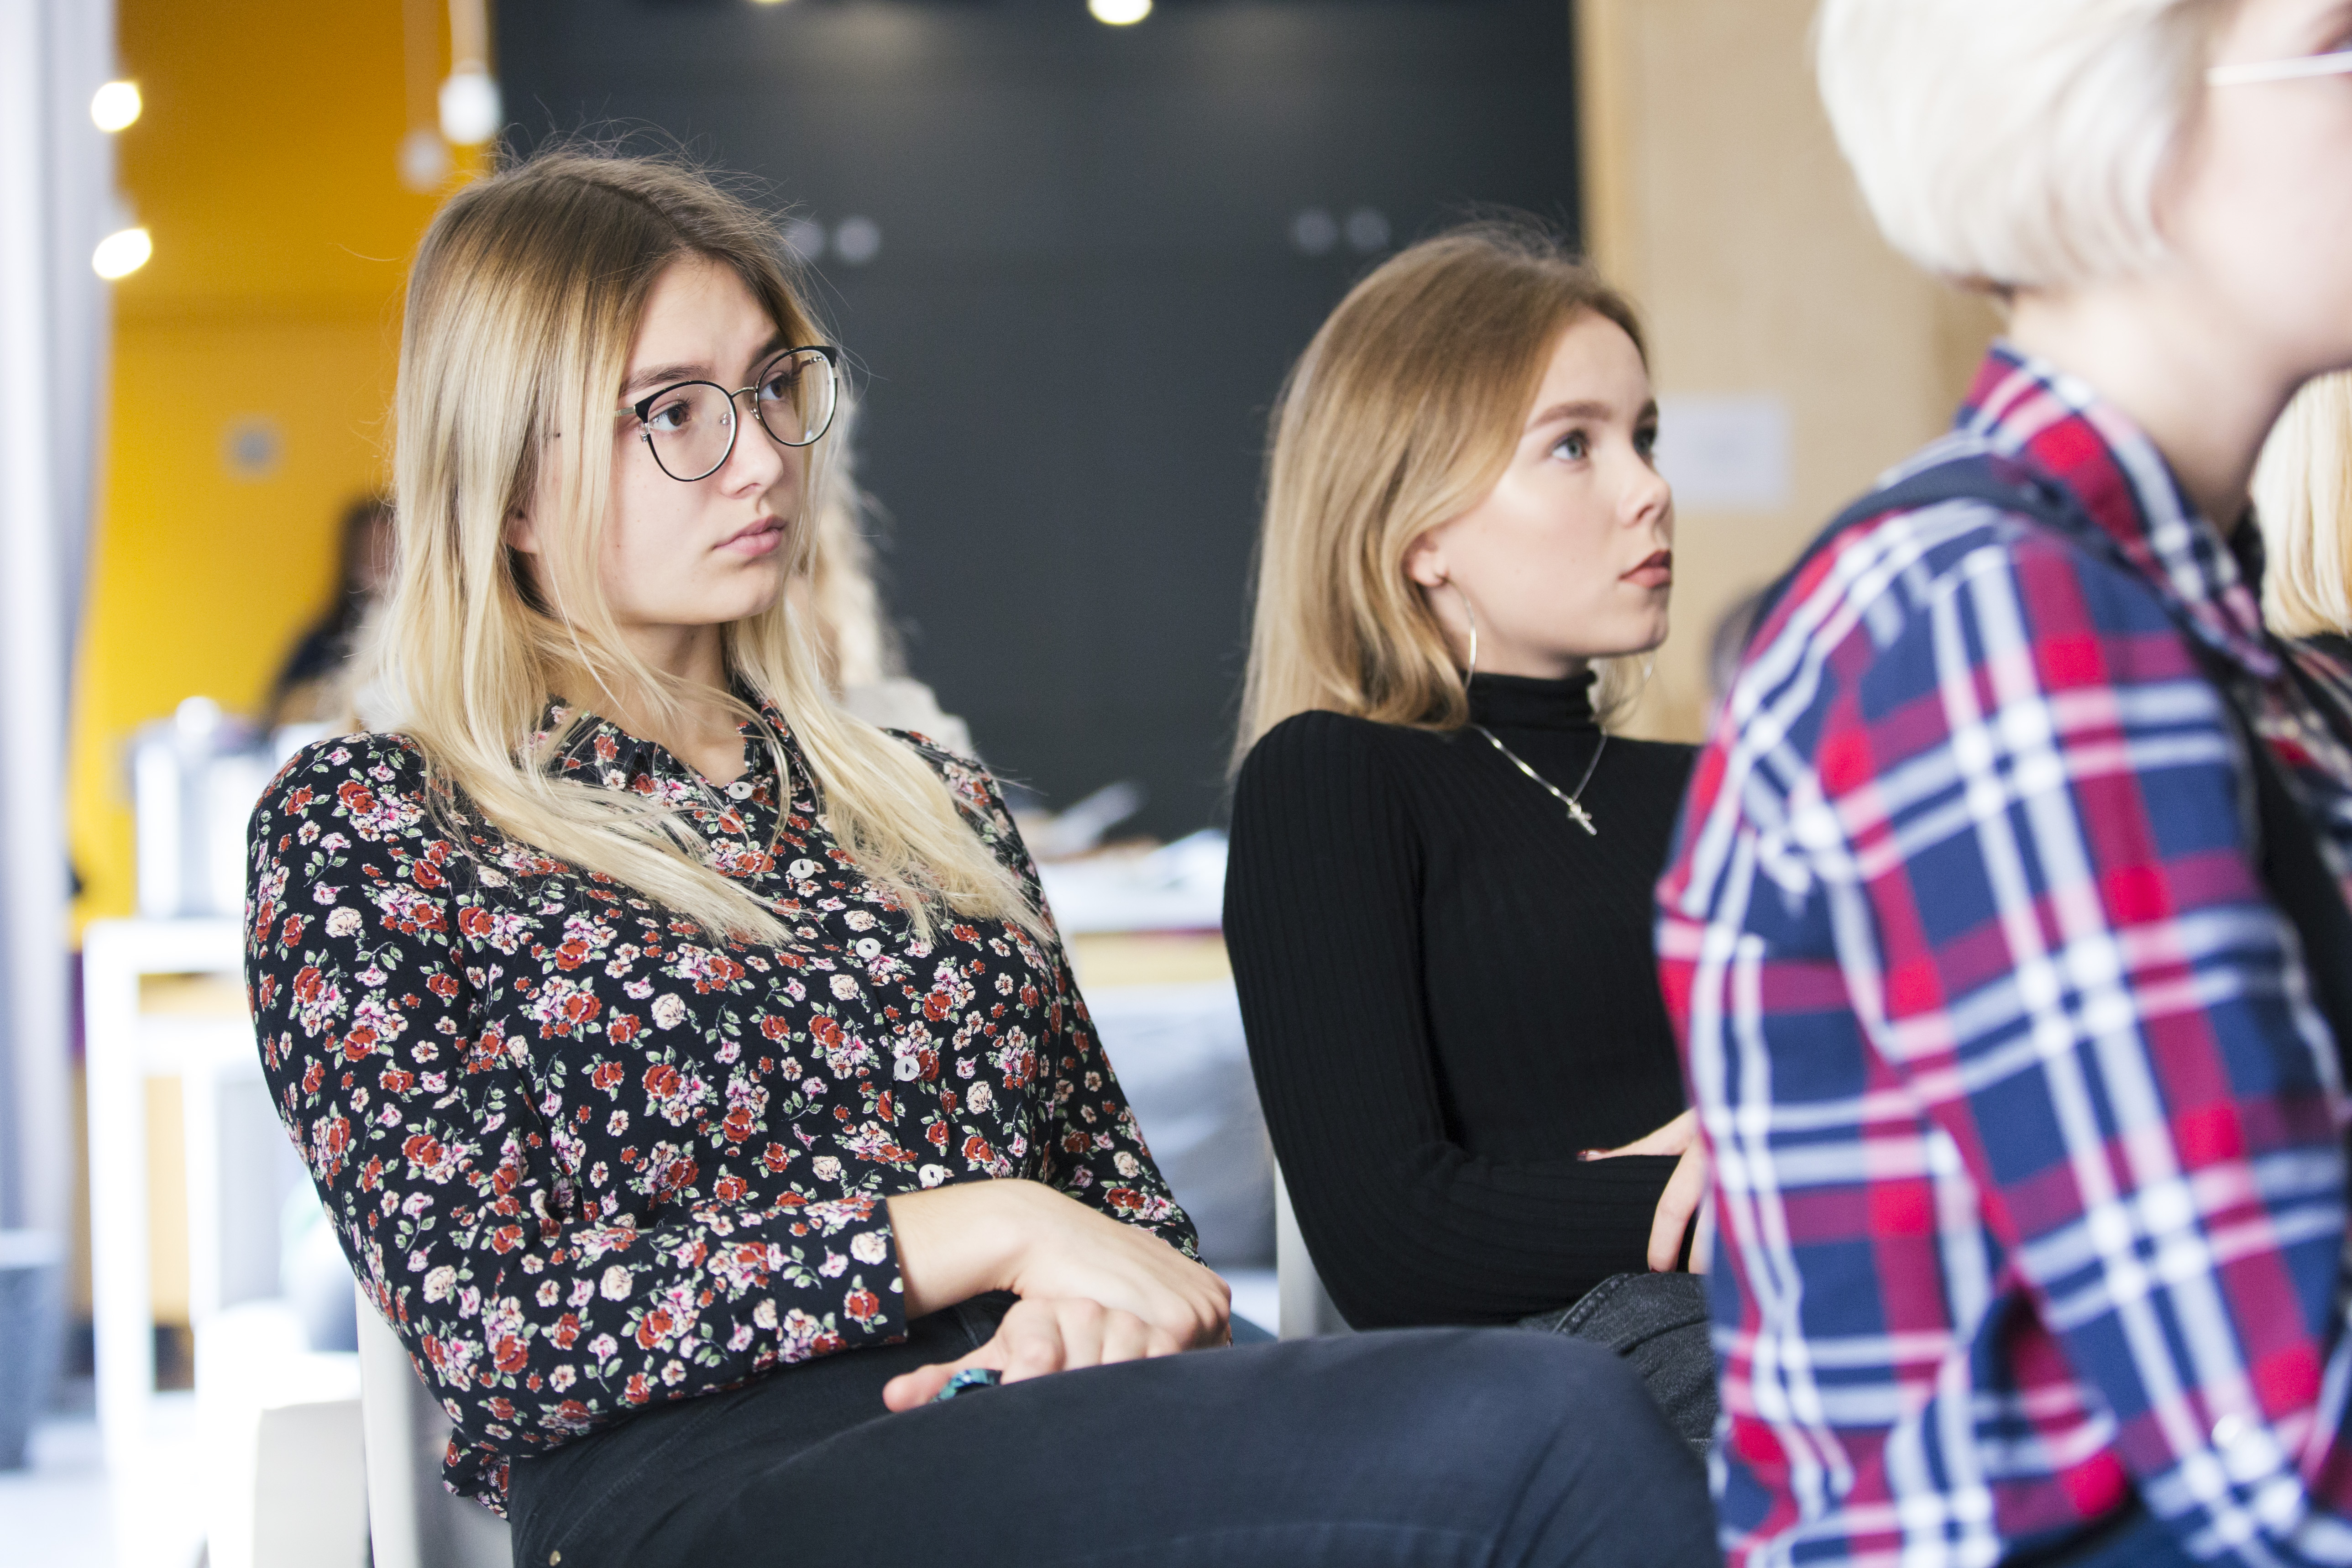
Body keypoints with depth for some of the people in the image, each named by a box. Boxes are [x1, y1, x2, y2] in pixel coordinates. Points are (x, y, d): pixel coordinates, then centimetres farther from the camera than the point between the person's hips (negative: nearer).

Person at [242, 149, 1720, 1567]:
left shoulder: (932, 799, 24)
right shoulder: (361, 830, 8)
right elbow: (498, 1330, -4)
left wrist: (1084, 1318, -5)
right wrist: (979, 1228, -10)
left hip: (1033, 1414, 5)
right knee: (1542, 1427, -32)